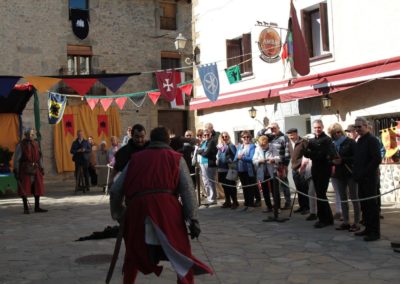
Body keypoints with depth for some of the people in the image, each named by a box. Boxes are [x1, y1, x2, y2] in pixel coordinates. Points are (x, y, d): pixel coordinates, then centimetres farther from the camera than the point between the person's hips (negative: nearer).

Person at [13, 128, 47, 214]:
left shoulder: (36, 144, 8)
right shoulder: (21, 145, -7)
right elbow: (16, 159, -7)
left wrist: (41, 168, 10)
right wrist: (16, 171, -11)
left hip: (35, 170, 5)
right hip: (25, 170, -5)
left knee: (38, 188, 5)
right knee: (24, 190, 0)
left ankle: (37, 207, 13)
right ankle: (26, 208, 9)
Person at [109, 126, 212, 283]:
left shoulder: (136, 158, 23)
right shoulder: (176, 157, 18)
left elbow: (115, 190, 19)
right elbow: (187, 189, 4)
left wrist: (117, 213, 32)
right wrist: (193, 219, 1)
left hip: (137, 206, 2)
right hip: (165, 206, -2)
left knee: (133, 254, 22)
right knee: (182, 254, 7)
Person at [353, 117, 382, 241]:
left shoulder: (372, 140, -11)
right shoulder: (360, 141, 16)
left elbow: (377, 159, -18)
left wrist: (364, 173, -18)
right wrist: (356, 173, 10)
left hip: (369, 178, -8)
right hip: (361, 179, 8)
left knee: (371, 204, -4)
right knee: (364, 204, 11)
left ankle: (375, 232, 2)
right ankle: (368, 228, 20)